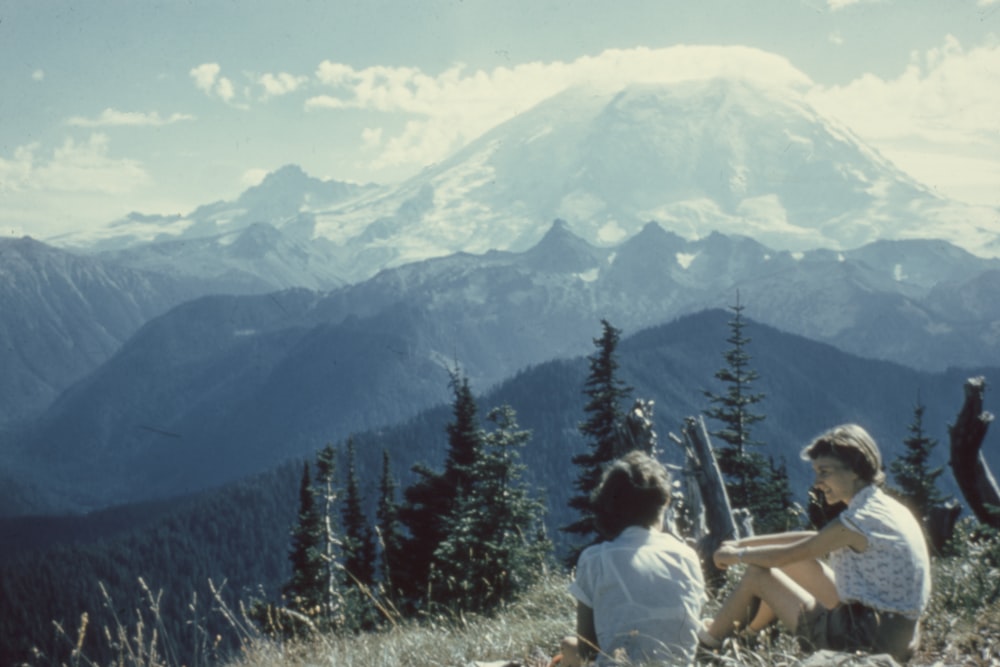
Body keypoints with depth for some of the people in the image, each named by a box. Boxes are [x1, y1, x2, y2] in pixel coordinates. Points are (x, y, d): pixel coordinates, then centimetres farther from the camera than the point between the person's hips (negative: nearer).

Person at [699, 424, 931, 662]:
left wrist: (737, 555, 6)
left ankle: (708, 640, 22)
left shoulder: (860, 521, -20)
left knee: (759, 573, 1)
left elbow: (787, 554, -12)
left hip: (870, 640, -9)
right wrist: (743, 543, 14)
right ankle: (742, 628, 34)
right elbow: (811, 540, 16)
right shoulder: (883, 507, 8)